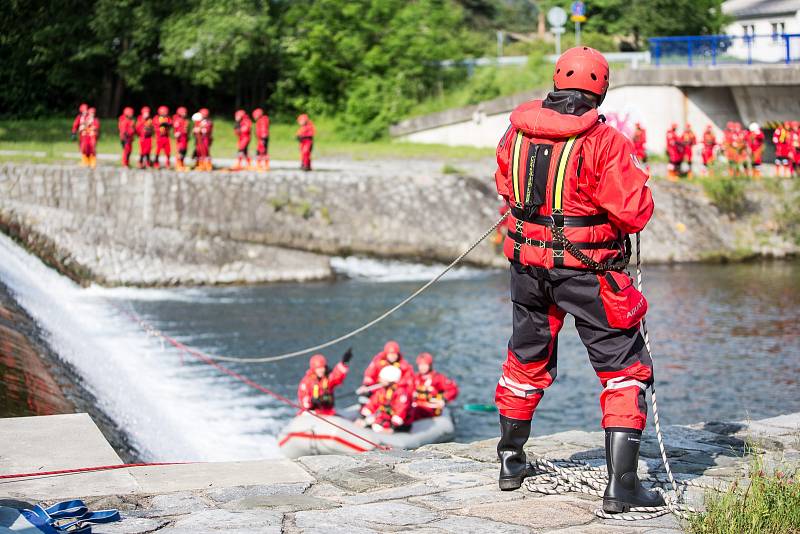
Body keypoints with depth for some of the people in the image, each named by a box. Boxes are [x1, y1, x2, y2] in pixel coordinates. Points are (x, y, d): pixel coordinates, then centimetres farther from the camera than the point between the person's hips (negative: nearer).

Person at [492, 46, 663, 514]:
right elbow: (635, 213, -16)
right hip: (587, 270, -5)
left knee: (527, 361, 24)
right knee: (625, 370, 4)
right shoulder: (605, 141, -17)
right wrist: (636, 177, 4)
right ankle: (621, 485, -2)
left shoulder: (517, 132, 0)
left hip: (529, 264, 6)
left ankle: (511, 462, 37)